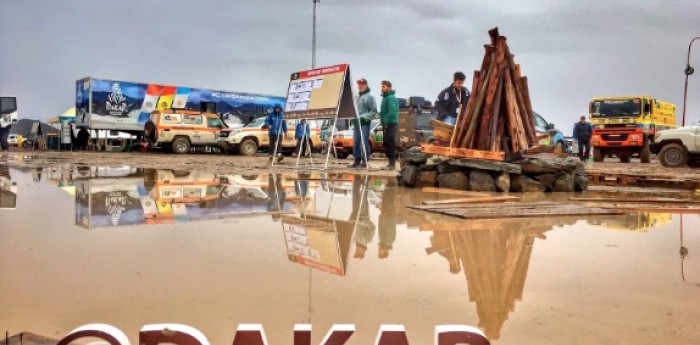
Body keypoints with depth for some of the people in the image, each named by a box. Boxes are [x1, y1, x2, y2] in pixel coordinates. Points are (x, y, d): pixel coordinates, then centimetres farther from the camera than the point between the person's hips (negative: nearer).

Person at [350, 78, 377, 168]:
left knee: (364, 142, -9)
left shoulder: (370, 97, -1)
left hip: (365, 123, -6)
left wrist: (364, 117, -13)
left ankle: (364, 161, -6)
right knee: (356, 142, 6)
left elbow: (374, 111, -7)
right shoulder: (356, 97, 18)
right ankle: (357, 160, 12)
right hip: (356, 123, 7)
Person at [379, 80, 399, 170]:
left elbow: (392, 112, -24)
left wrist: (386, 122, -20)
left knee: (390, 144, -10)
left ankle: (392, 163, -7)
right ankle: (391, 162, 19)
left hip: (390, 124, -10)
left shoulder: (391, 98, -14)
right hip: (386, 124, 10)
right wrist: (383, 123, 16)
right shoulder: (385, 97, 18)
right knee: (386, 144, 12)